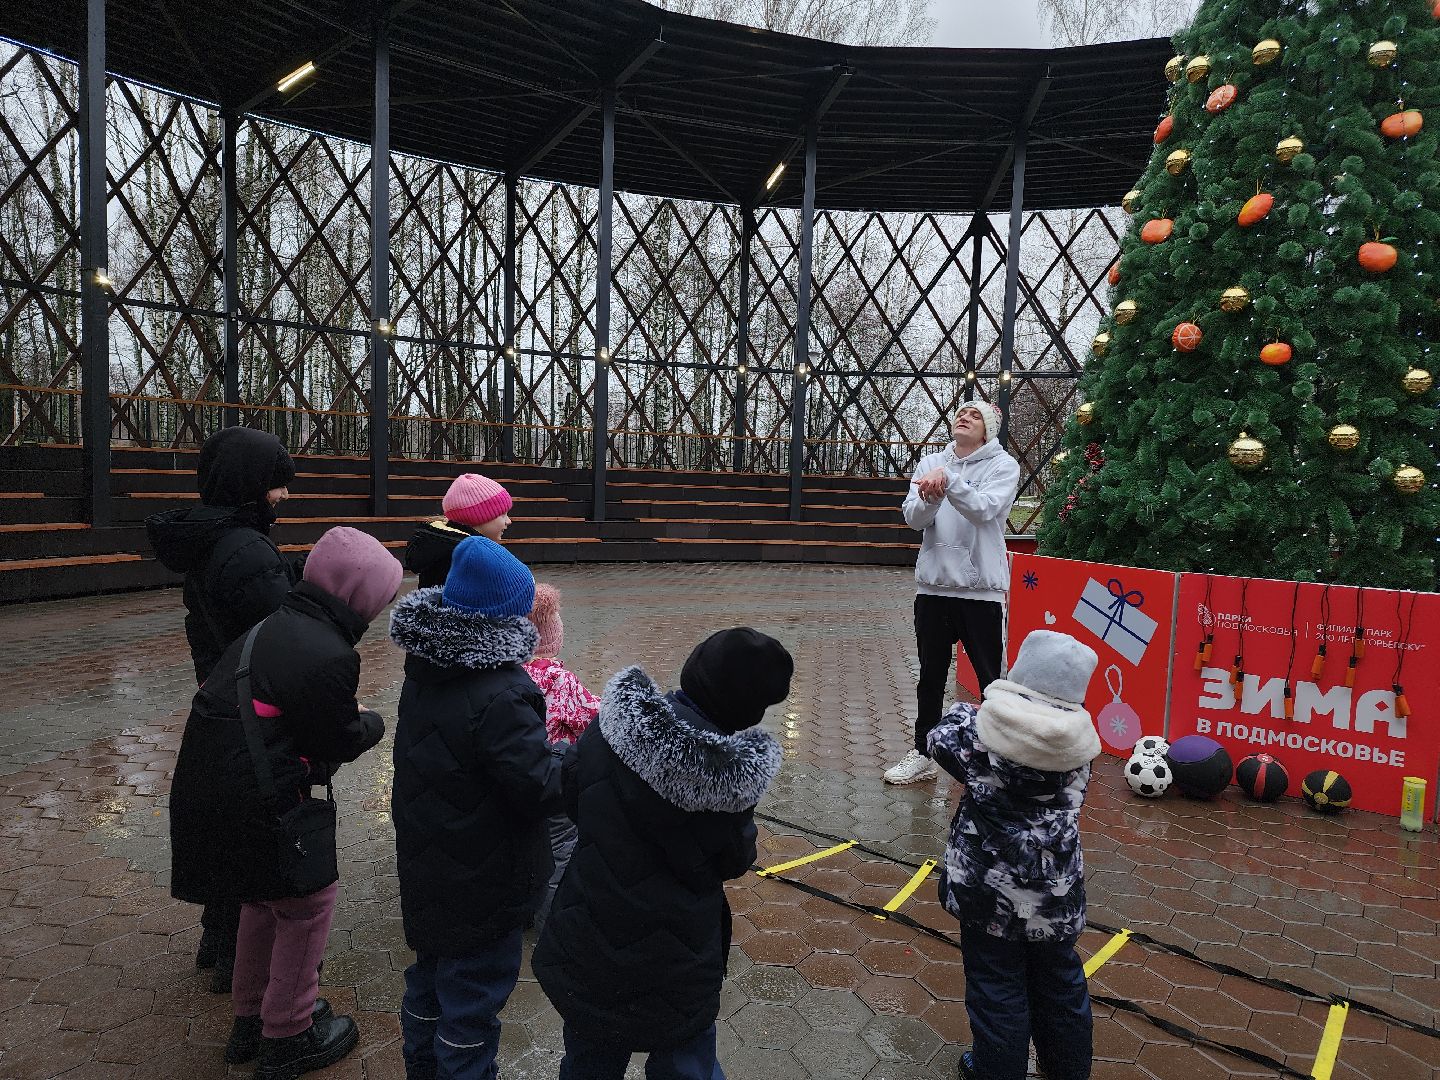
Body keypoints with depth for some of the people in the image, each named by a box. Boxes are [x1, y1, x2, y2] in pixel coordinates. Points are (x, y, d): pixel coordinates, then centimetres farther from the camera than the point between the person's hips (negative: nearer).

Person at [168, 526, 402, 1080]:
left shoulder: (271, 626, 6)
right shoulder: (330, 657, -23)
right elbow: (341, 744, -11)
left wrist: (347, 715, 9)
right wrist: (374, 722, 9)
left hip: (203, 793, 9)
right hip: (257, 808, -9)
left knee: (265, 897, 27)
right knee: (308, 903, 11)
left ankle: (251, 1020, 44)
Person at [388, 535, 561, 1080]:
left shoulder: (426, 670, -3)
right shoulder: (499, 696, -30)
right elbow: (539, 790, -27)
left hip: (425, 866, 9)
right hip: (482, 885, -8)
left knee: (430, 975, 27)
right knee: (472, 999, 10)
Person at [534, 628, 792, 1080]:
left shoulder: (612, 726, -16)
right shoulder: (734, 775, -23)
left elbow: (571, 795, 0)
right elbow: (733, 861, -7)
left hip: (586, 954, 3)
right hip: (672, 971, -3)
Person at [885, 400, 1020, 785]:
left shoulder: (1003, 465, -2)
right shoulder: (930, 463, 8)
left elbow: (984, 509, -19)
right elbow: (913, 518, -2)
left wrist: (948, 481, -30)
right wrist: (930, 497, -22)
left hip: (981, 587, -3)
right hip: (933, 584, 4)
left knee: (990, 678, 5)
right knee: (931, 677, 13)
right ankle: (922, 753, 25)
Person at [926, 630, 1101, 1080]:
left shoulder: (984, 729, -19)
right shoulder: (1078, 740, -10)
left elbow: (942, 739, -1)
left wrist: (963, 712, 16)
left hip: (992, 885, -3)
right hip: (1057, 889, 4)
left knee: (996, 984, 13)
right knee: (1060, 978, 23)